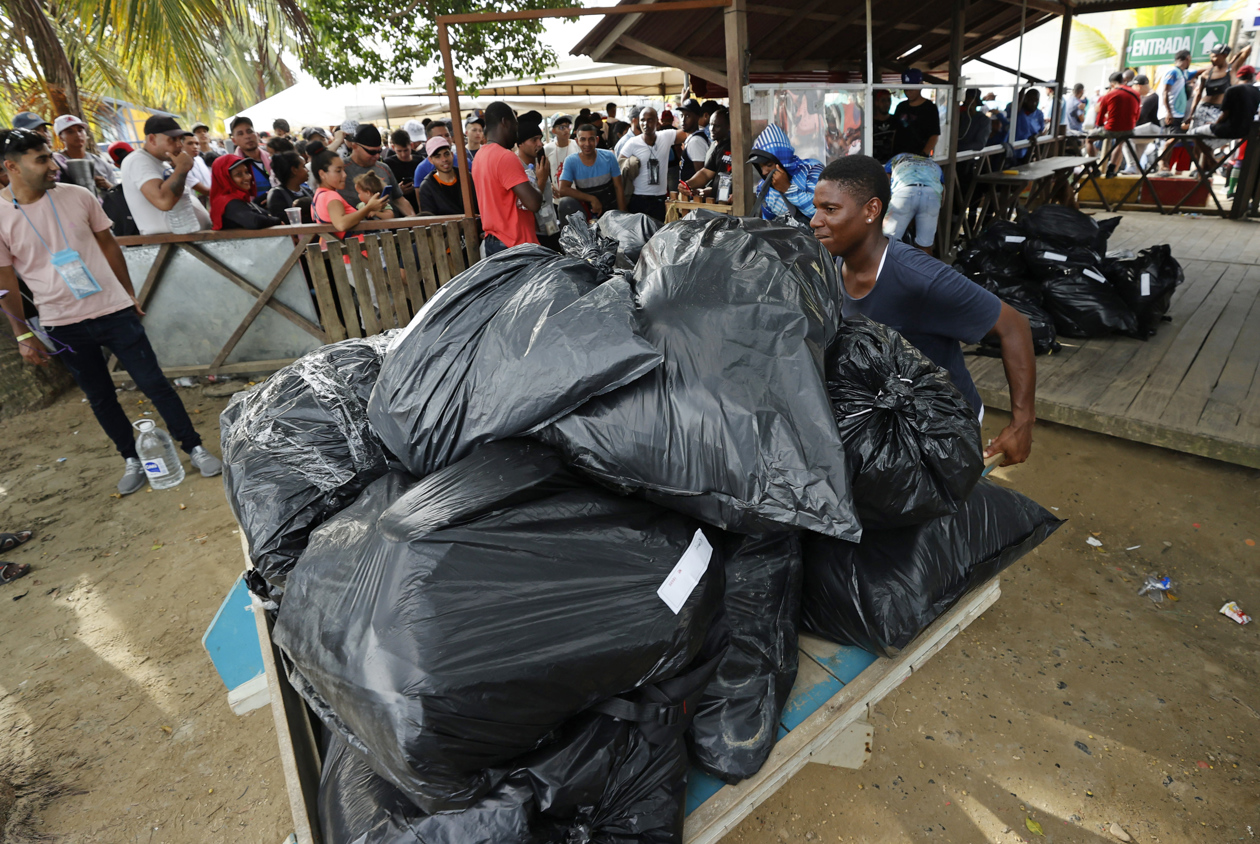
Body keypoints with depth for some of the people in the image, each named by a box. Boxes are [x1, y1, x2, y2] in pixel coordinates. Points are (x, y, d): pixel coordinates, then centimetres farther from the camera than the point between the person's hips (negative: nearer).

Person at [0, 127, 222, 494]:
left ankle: (194, 448, 13)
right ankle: (133, 460, 26)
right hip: (63, 325, 0)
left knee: (154, 383, 2)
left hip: (113, 309, 0)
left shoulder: (77, 196, -3)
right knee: (100, 398, 11)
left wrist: (130, 294, 12)